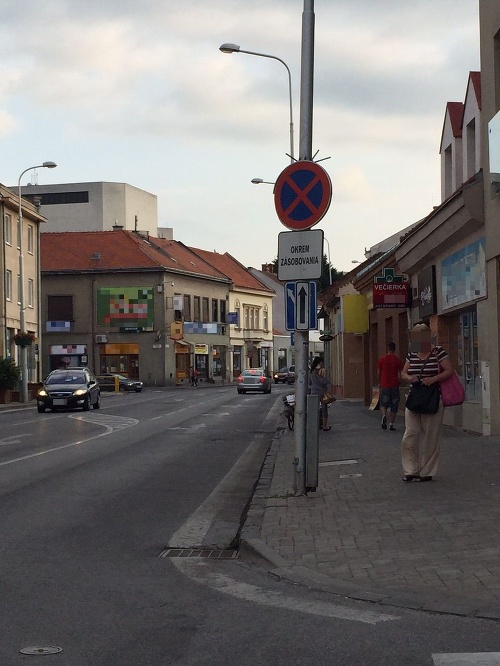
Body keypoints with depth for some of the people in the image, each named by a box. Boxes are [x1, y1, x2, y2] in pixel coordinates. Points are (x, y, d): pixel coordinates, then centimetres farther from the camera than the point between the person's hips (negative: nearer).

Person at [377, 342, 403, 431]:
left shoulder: (381, 359, -1)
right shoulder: (398, 360, -2)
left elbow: (378, 373, 5)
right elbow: (400, 374, -1)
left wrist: (380, 383, 20)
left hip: (384, 385, 0)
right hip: (394, 385, 0)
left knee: (383, 403, 12)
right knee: (394, 405, 8)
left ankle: (384, 415, -17)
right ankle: (391, 424, 6)